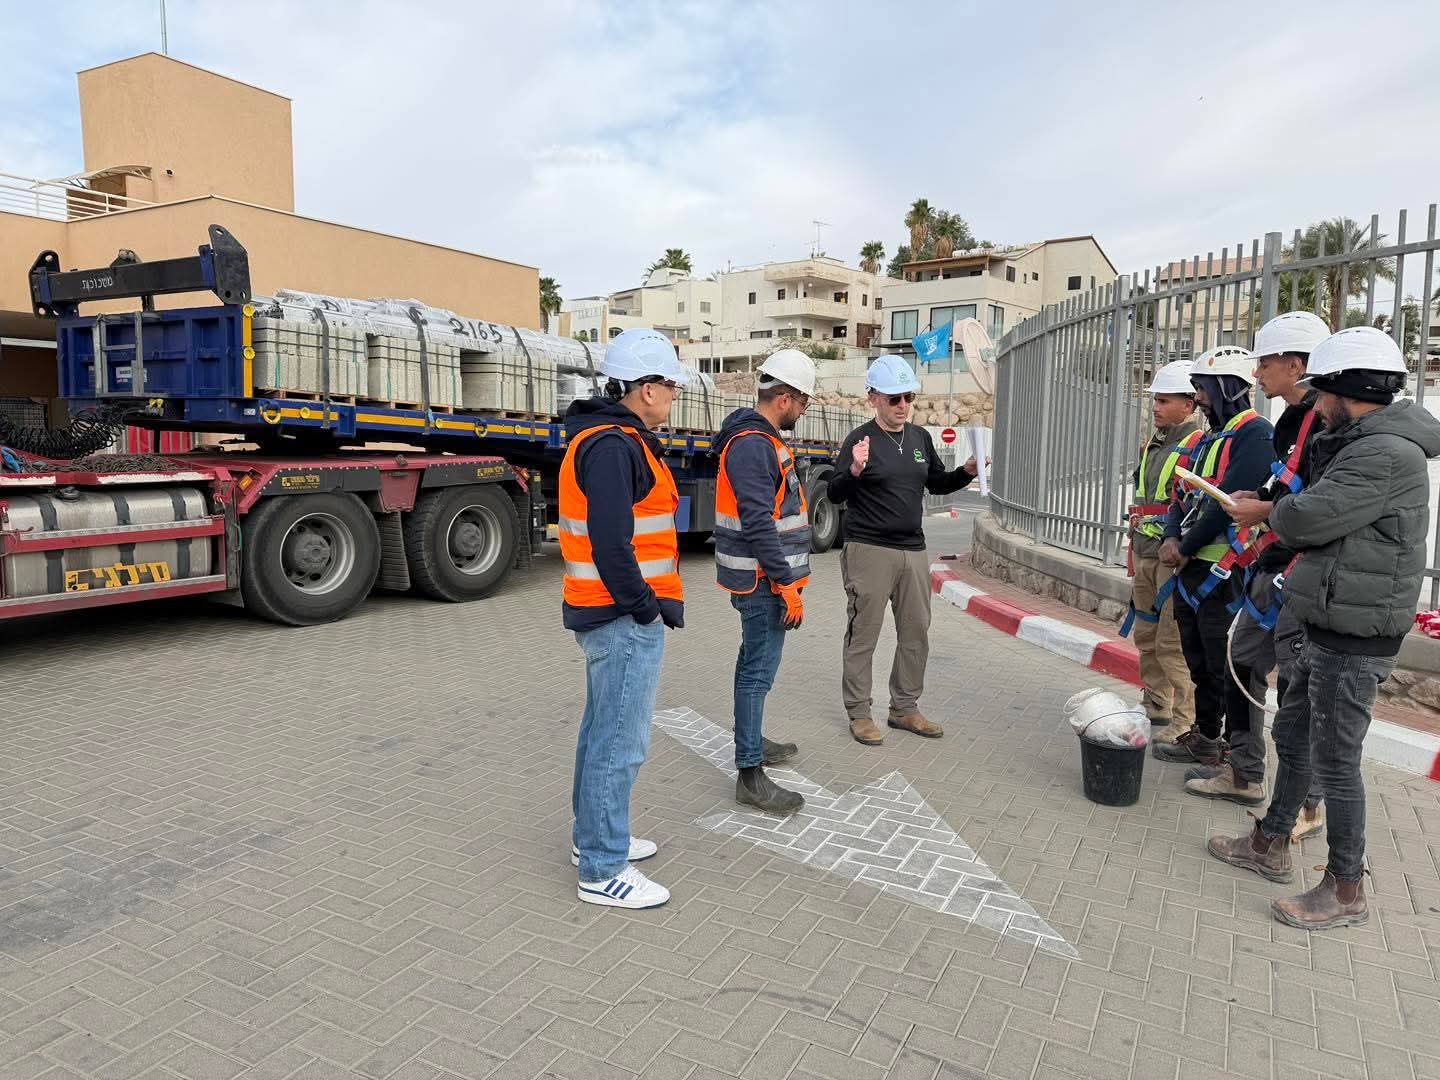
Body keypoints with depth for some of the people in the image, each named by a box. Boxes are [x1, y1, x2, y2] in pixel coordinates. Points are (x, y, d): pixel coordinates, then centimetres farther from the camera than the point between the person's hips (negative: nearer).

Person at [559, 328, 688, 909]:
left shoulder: (604, 438, 15)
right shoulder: (615, 445, -19)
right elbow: (610, 540, -27)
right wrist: (644, 604, -18)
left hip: (609, 612, 11)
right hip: (626, 619, -11)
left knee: (603, 729, 21)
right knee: (620, 742, -2)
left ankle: (593, 835, 36)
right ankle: (603, 870, 10)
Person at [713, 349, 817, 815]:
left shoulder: (761, 439, 15)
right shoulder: (752, 445, -19)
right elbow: (759, 524, -25)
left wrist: (785, 578, 23)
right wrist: (787, 585, -23)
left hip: (762, 580, 11)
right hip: (764, 582, -11)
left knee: (756, 664, 21)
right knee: (758, 672, -6)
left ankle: (752, 742, 37)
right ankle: (750, 775, 1)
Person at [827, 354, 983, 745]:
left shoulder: (921, 438, 10)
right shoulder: (860, 439, -9)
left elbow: (937, 483, 22)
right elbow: (835, 495, -14)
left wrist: (967, 472, 4)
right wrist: (855, 470, -33)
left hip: (913, 550, 7)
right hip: (869, 551, -6)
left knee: (916, 632, 12)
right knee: (863, 634, 1)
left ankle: (904, 707, 26)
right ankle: (859, 713, 13)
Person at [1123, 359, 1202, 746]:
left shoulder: (1199, 446, -11)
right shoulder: (1153, 445, 17)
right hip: (1145, 554, 9)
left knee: (1173, 642, -6)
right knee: (1146, 637, 15)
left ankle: (1184, 722, 3)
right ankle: (1155, 710, 27)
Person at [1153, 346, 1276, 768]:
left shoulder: (1255, 434, -13)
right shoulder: (1210, 438, 18)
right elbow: (1186, 495, 15)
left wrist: (1187, 547, -14)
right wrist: (1172, 538, -3)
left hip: (1223, 571, -10)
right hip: (1192, 567, 10)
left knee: (1224, 666, -4)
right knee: (1199, 662, 17)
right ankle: (1205, 737, 28)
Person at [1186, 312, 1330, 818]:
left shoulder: (1328, 424, -16)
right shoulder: (1292, 420, 16)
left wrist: (1261, 509, -19)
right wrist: (1258, 500, 9)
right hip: (1269, 572, 10)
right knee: (1241, 667, 17)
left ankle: (1307, 804, 15)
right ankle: (1244, 774, 31)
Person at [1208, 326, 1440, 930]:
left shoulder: (1387, 455, -20)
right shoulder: (1365, 445, 14)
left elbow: (1308, 517, -23)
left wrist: (1268, 512, -3)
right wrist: (1269, 515, 5)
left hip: (1353, 639, -10)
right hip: (1327, 630, 10)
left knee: (1334, 760, -1)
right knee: (1291, 735, 19)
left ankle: (1346, 891, 13)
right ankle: (1270, 844, 33)